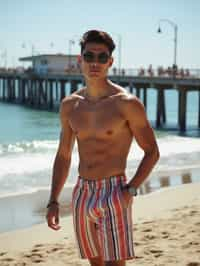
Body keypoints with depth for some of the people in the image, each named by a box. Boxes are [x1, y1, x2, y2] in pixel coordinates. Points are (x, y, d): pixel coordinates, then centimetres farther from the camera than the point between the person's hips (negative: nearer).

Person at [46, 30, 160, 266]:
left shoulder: (126, 103, -8)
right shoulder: (70, 105, 7)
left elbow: (152, 152, -3)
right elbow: (63, 156, 15)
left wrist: (130, 189, -16)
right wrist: (53, 201, 8)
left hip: (113, 193, -5)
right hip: (81, 193, 6)